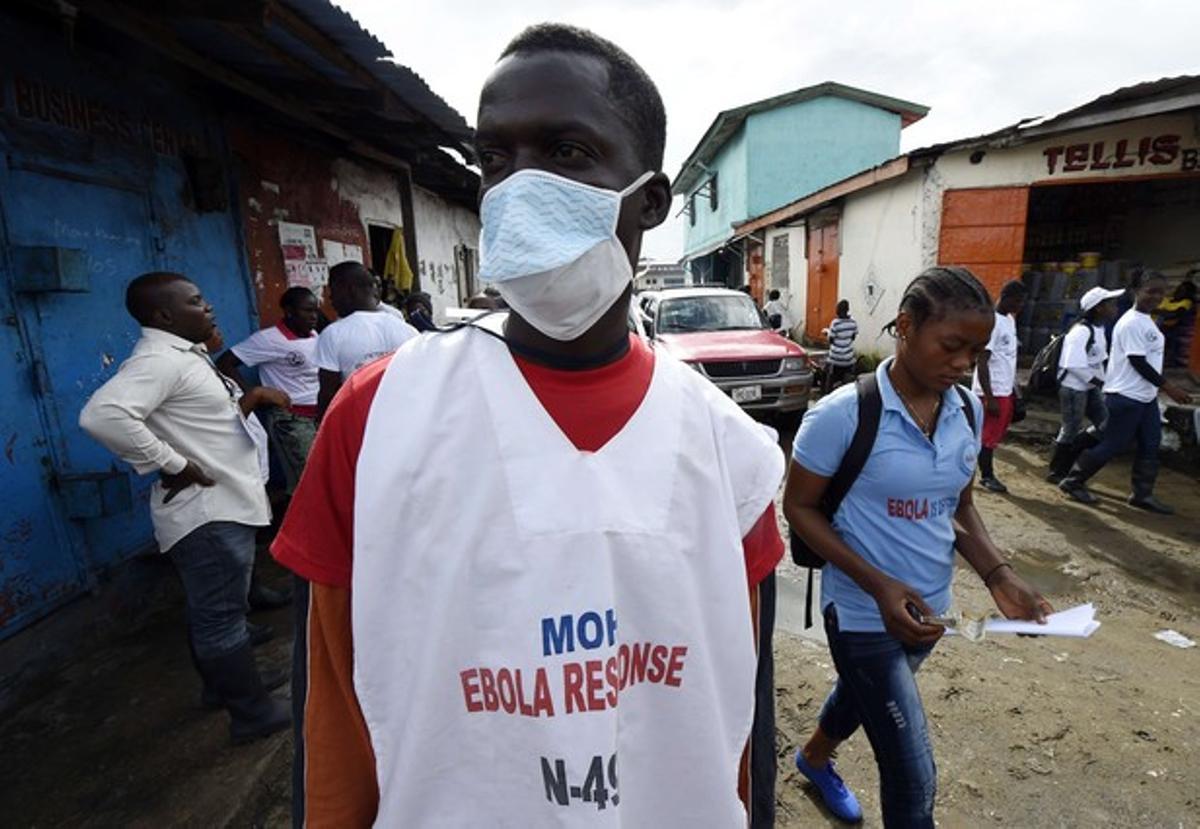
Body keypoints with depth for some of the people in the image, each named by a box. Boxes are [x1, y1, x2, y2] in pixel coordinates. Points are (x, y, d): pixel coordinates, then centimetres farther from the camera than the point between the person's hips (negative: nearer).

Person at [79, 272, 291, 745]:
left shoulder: (186, 355, 12)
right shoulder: (158, 360, -19)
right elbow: (101, 415, -34)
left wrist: (248, 400, 3)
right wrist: (173, 466, -26)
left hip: (223, 504, 10)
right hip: (208, 512, -10)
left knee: (213, 609, 23)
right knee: (221, 614, 3)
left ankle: (222, 685, 42)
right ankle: (253, 713, 16)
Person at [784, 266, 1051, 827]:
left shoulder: (968, 410, -3)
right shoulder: (842, 414, -23)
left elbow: (958, 506, 9)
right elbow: (799, 508, -16)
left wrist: (997, 575, -6)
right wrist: (878, 585, -24)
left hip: (929, 608, 7)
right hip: (863, 613, -6)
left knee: (862, 694, 30)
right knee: (915, 777, 1)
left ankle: (814, 758, 61)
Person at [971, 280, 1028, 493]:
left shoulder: (1010, 319, 12)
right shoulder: (992, 322, -17)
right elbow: (981, 362, -20)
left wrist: (1013, 390, 20)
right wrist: (990, 398, -22)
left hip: (1006, 390, 9)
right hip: (993, 391, -9)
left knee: (997, 434, 14)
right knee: (990, 435, 2)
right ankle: (987, 476, 15)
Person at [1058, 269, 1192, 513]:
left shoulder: (1146, 321, 13)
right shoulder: (1131, 323, -17)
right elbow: (1138, 362, -19)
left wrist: (1161, 387, 19)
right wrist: (1168, 387, -16)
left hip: (1146, 396, 10)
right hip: (1125, 396, -10)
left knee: (1150, 446, 11)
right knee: (1111, 445, -3)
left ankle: (1143, 494, 19)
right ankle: (1073, 481, 9)